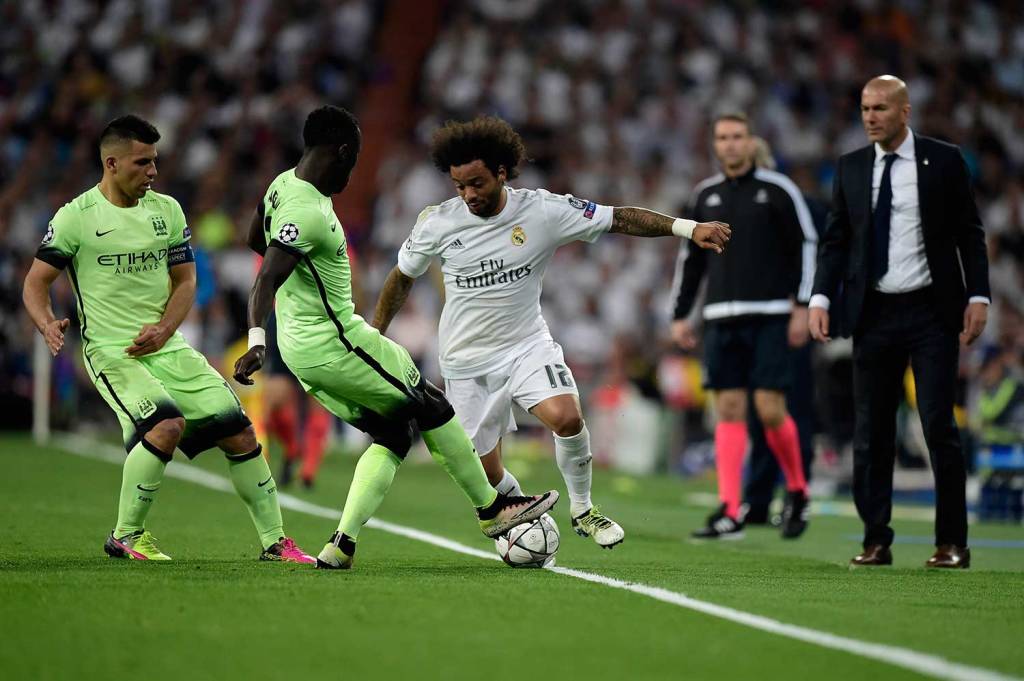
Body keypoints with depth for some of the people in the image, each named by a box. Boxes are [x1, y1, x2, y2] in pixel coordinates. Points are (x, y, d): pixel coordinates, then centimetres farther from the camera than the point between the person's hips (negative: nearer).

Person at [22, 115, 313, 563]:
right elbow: (36, 282, -3)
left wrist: (163, 329, -8)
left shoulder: (167, 210, 9)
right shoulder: (76, 216, -6)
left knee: (240, 433, -1)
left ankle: (274, 541, 13)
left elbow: (185, 280, 11)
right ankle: (124, 538, -12)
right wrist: (48, 325, -24)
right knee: (166, 426, -29)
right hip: (111, 352, -6)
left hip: (167, 348, 6)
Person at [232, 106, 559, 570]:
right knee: (429, 406, 9)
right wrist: (256, 340, -45)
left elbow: (254, 240, 23)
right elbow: (266, 280, -34)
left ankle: (342, 545, 3)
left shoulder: (283, 183, 5)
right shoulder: (310, 214, -25)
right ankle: (492, 510, 22)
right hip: (336, 345, -10)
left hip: (300, 347, 10)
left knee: (392, 434, 14)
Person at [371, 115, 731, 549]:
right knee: (487, 475, -1)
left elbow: (619, 219, -9)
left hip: (528, 346, -1)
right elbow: (402, 278, 8)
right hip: (468, 362, 1)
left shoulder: (544, 211, -12)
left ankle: (582, 510, -3)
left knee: (566, 418, -27)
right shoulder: (436, 224, -9)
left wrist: (687, 227, -18)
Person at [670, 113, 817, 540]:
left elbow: (806, 247, -1)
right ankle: (730, 513, -5)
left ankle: (797, 492, 14)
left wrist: (803, 307, -8)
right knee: (729, 409, -2)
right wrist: (680, 315, 14)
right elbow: (691, 258, 19)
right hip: (721, 316, 4)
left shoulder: (777, 190, 0)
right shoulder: (705, 196, 13)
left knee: (770, 408, -10)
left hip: (770, 316, -4)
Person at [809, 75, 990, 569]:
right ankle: (876, 541, 11)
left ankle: (952, 544, 1)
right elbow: (835, 239, 10)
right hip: (873, 314, 3)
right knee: (871, 432, 4)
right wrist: (821, 297, -3)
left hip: (931, 311, -3)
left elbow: (970, 233, 2)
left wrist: (977, 296, -7)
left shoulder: (944, 161, 1)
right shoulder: (850, 167, 9)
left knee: (939, 426, -6)